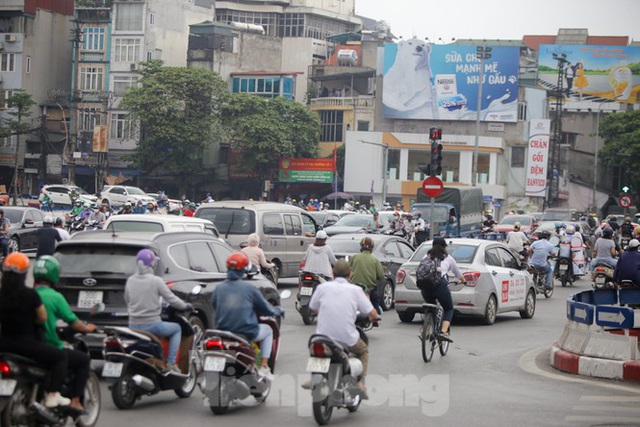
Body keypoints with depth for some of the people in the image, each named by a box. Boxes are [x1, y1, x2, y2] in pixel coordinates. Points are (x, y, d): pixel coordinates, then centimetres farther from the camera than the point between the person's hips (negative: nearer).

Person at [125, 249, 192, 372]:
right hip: (152, 324, -5)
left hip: (133, 326, 5)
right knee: (177, 328, 20)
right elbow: (171, 299, -8)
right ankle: (171, 363, 9)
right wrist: (186, 306, 10)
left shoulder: (130, 281, 3)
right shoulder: (156, 281, -11)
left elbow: (127, 302, 13)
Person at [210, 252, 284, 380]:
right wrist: (279, 310, 22)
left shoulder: (219, 289, -1)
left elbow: (213, 306, 13)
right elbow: (265, 308, 0)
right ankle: (263, 367, 16)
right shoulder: (249, 288, -9)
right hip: (246, 333, -3)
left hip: (223, 332, 4)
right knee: (268, 330, 26)